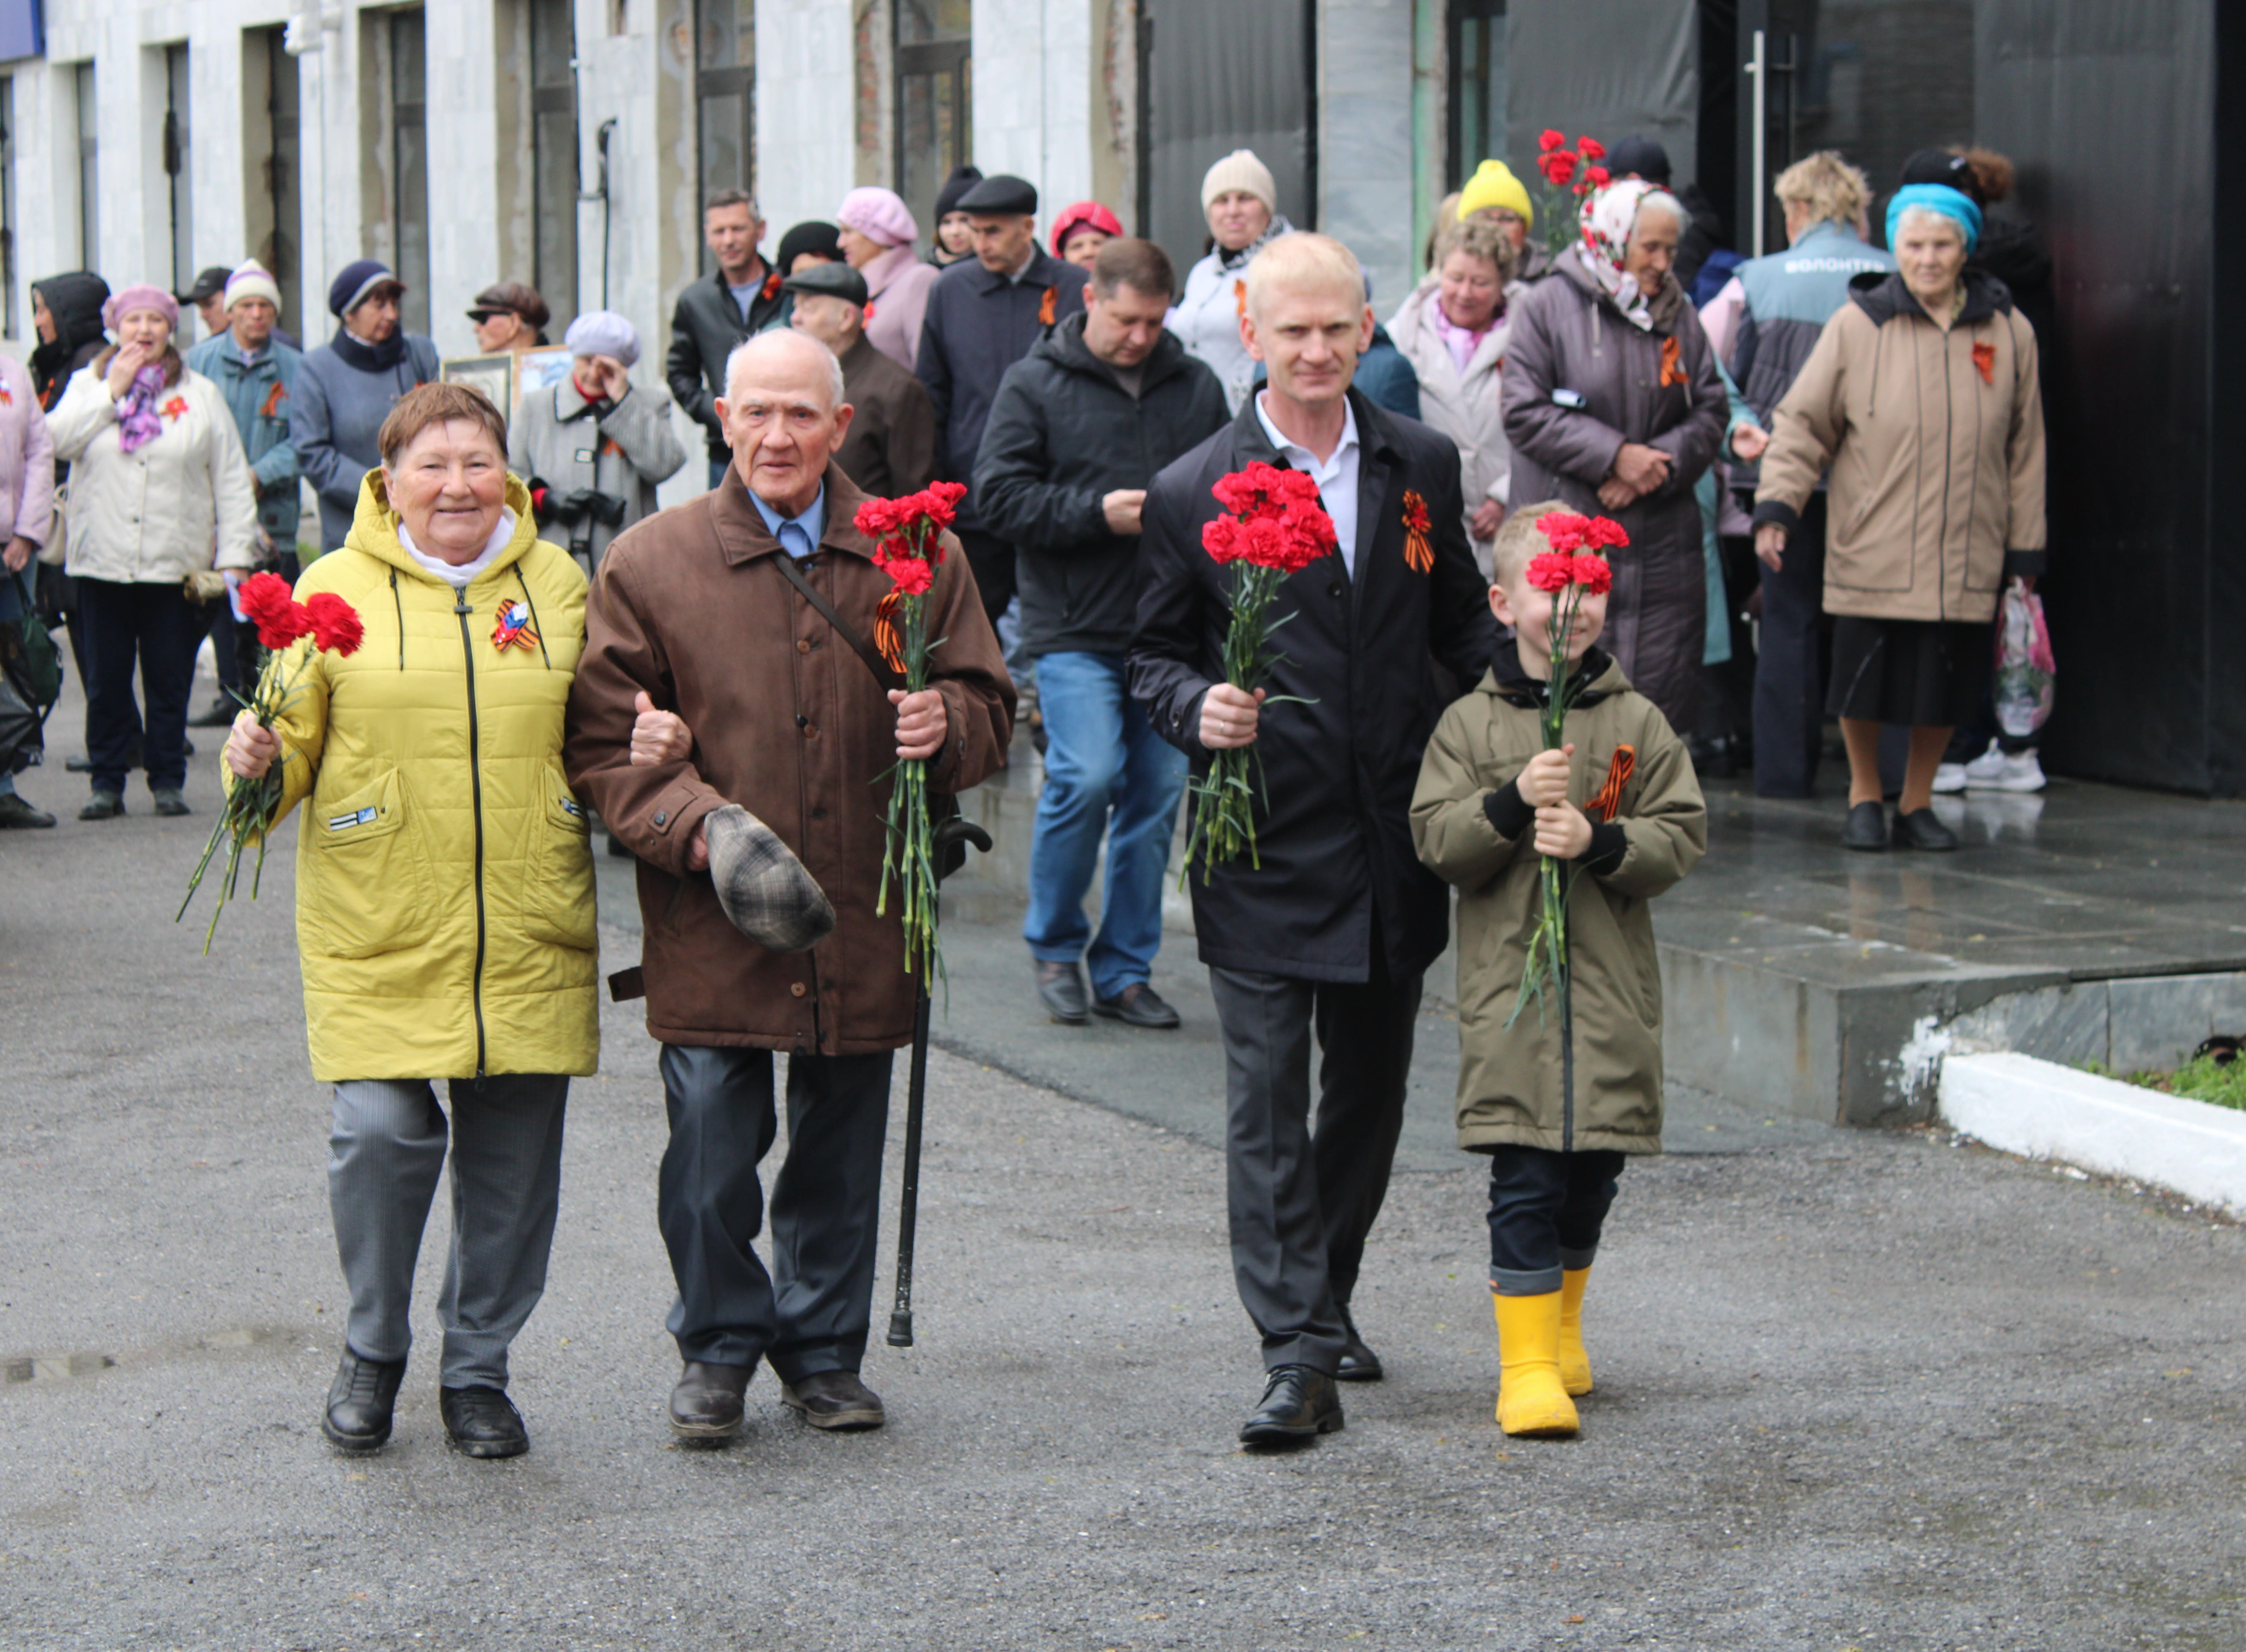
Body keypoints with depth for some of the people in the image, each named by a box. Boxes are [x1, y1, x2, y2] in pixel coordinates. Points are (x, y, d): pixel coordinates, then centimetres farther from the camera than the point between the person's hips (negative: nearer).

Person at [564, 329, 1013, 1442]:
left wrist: (947, 726, -10)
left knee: (841, 1154, 11)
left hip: (862, 923, 2)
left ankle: (824, 1352, 28)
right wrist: (696, 826, -16)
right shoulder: (649, 565, 0)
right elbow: (603, 740, 0)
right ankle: (719, 1349, 19)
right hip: (710, 929, -2)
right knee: (712, 1151, -1)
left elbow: (990, 705, 13)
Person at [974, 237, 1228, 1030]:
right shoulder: (1035, 384, 1)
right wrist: (1097, 513, -15)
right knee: (1087, 777, -16)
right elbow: (999, 494, -5)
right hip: (1075, 629, -4)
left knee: (1158, 793, 4)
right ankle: (1055, 948, 6)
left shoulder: (1195, 386, 12)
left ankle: (1125, 970, 15)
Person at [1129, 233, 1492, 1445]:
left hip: (1393, 841, 4)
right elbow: (1154, 654, 4)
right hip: (1265, 845, -4)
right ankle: (1297, 1357, -6)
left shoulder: (1420, 466, 6)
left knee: (1371, 1087, 15)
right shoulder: (1192, 493, -3)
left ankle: (1326, 1298, 34)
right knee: (1266, 1105, -7)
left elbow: (1459, 627, 14)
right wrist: (1196, 708, -17)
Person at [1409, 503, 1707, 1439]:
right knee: (1525, 1179, -7)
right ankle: (1527, 1362, -3)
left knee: (1592, 1170, 11)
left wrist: (1599, 842, -16)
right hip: (1509, 987, -2)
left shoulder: (1638, 723, 5)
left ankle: (1560, 1326, 32)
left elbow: (1682, 837, 1)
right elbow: (1438, 843, -3)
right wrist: (1513, 801, -18)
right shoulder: (1472, 724, 2)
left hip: (1612, 992, 2)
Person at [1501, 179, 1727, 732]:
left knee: (1663, 699, 1)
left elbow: (1711, 411, 10)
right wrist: (1616, 455, -13)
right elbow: (1525, 412, -8)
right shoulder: (1545, 307, -2)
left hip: (1662, 541, 4)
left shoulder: (1678, 315, 11)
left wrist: (1660, 464, -8)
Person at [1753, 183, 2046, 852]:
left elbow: (2025, 450, 12)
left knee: (1945, 691, 5)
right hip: (1871, 556, -2)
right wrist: (1776, 507, -10)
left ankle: (1918, 803, 25)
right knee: (1865, 683, 2)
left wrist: (2025, 549, 11)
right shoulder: (1858, 325, 0)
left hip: (1965, 561, 2)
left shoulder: (2008, 332, 7)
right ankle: (1864, 798, 25)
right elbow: (1803, 423, 2)